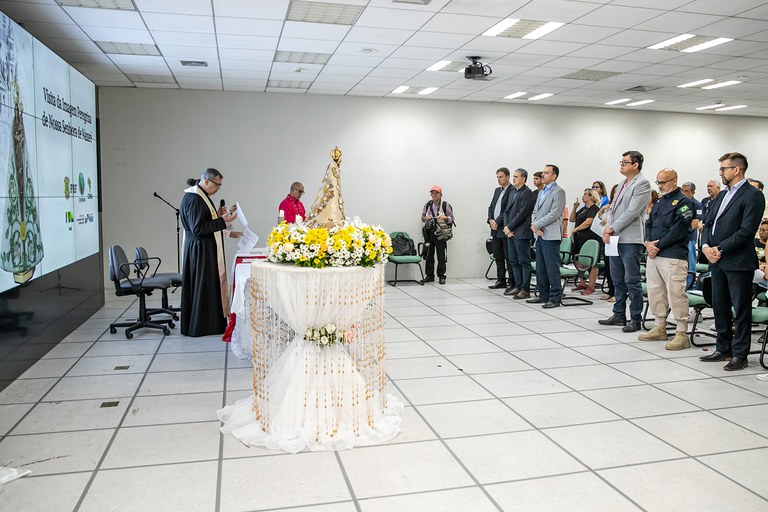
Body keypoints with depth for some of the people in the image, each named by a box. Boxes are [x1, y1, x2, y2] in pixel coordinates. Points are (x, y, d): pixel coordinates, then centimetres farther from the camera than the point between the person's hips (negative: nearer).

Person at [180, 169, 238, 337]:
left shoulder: (201, 196, 13)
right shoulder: (194, 199, -19)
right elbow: (198, 228, -23)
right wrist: (222, 221, -21)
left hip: (206, 248, 10)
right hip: (200, 250, -10)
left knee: (211, 284, 13)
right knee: (203, 286, -2)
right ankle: (202, 325, 8)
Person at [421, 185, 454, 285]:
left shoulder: (445, 205, 0)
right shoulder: (427, 205, 9)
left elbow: (451, 218, 3)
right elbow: (422, 217, 16)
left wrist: (444, 218, -16)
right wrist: (425, 218, -6)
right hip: (429, 232, 3)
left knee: (441, 256, 0)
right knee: (429, 255, 6)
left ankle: (441, 276, 8)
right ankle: (430, 276, 15)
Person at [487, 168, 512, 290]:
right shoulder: (497, 190, 18)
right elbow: (491, 207, 15)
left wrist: (497, 222, -15)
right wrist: (490, 220, -2)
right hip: (495, 229, 8)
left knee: (509, 257, -2)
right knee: (498, 256, 12)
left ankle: (512, 283, 3)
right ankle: (501, 281, 20)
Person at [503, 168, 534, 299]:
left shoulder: (527, 193, -9)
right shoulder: (513, 193, 18)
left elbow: (522, 214, -17)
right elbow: (507, 211, 15)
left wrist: (509, 227, -13)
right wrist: (506, 227, 1)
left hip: (521, 234, -9)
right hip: (511, 233, 9)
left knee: (524, 262, -3)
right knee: (513, 261, 12)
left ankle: (525, 290, 0)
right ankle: (518, 286, 20)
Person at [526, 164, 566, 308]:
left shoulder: (559, 192, -6)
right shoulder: (541, 192, 20)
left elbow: (554, 214, -16)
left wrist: (536, 225, -14)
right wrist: (535, 226, -3)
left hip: (551, 235, -8)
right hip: (540, 235, 8)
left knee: (552, 268, -6)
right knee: (540, 268, 12)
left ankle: (555, 298, 0)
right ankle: (543, 295, 21)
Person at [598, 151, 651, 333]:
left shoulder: (642, 184, -8)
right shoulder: (622, 185, 19)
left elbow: (632, 212, -16)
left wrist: (612, 228, -12)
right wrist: (607, 230, 2)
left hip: (630, 240, -8)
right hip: (615, 239, 8)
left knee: (632, 281, -3)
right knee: (618, 280, 14)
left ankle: (635, 319, 5)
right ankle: (619, 314, 23)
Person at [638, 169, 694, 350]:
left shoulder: (684, 202, -6)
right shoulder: (660, 202, 20)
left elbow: (678, 230, -15)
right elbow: (649, 224, 18)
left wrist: (658, 245, -14)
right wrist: (648, 243, 0)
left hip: (673, 256, -8)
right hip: (653, 255, 9)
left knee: (676, 294, -8)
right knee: (655, 292, 12)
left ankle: (682, 334, -2)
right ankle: (660, 328, 23)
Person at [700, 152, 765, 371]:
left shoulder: (752, 195, -9)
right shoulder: (722, 195, 17)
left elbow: (746, 231, -17)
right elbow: (708, 224, 14)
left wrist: (720, 249, -15)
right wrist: (706, 246, -3)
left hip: (738, 262, -8)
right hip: (717, 261, 8)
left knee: (741, 309, 1)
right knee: (720, 307, 13)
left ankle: (740, 355, 8)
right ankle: (723, 349, 24)